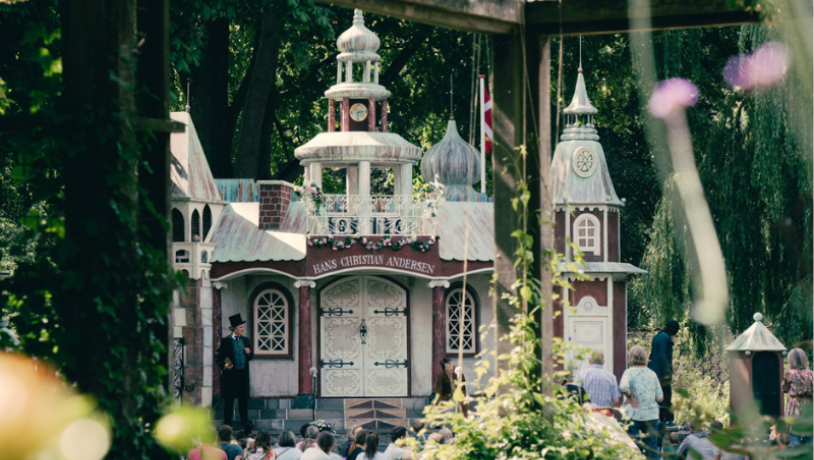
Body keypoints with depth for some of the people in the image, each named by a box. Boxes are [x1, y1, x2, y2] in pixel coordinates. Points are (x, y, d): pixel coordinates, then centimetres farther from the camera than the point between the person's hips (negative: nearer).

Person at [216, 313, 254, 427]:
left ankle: (245, 422, 13)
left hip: (243, 374, 5)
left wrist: (248, 353, -5)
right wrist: (224, 365, -19)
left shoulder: (245, 340, 11)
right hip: (230, 374, -5)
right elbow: (218, 356, -3)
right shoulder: (225, 341, -4)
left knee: (244, 399, 7)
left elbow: (249, 358, 18)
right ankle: (227, 423, 6)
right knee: (229, 400, 1)